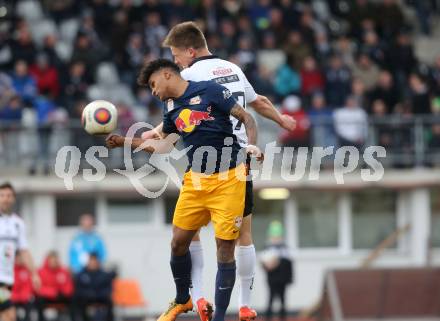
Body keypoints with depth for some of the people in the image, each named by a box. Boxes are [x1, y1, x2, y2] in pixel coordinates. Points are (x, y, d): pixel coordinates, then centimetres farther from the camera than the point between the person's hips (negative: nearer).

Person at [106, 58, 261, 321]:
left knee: (225, 247, -6)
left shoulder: (209, 91, -9)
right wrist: (125, 142, 17)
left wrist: (253, 144, -21)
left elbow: (246, 117, -6)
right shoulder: (172, 109, 11)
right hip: (196, 180, 6)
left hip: (228, 179, -6)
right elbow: (163, 146, 23)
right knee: (179, 242, 7)